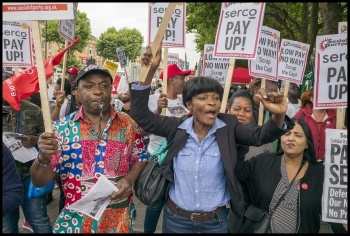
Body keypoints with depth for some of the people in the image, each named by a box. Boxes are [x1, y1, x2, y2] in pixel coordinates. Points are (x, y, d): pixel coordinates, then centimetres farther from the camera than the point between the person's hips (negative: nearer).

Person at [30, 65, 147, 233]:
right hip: (76, 220, -1)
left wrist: (129, 179, -12)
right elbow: (39, 181, -7)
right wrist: (43, 158, -27)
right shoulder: (62, 127, -8)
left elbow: (139, 159, 7)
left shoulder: (128, 124, -4)